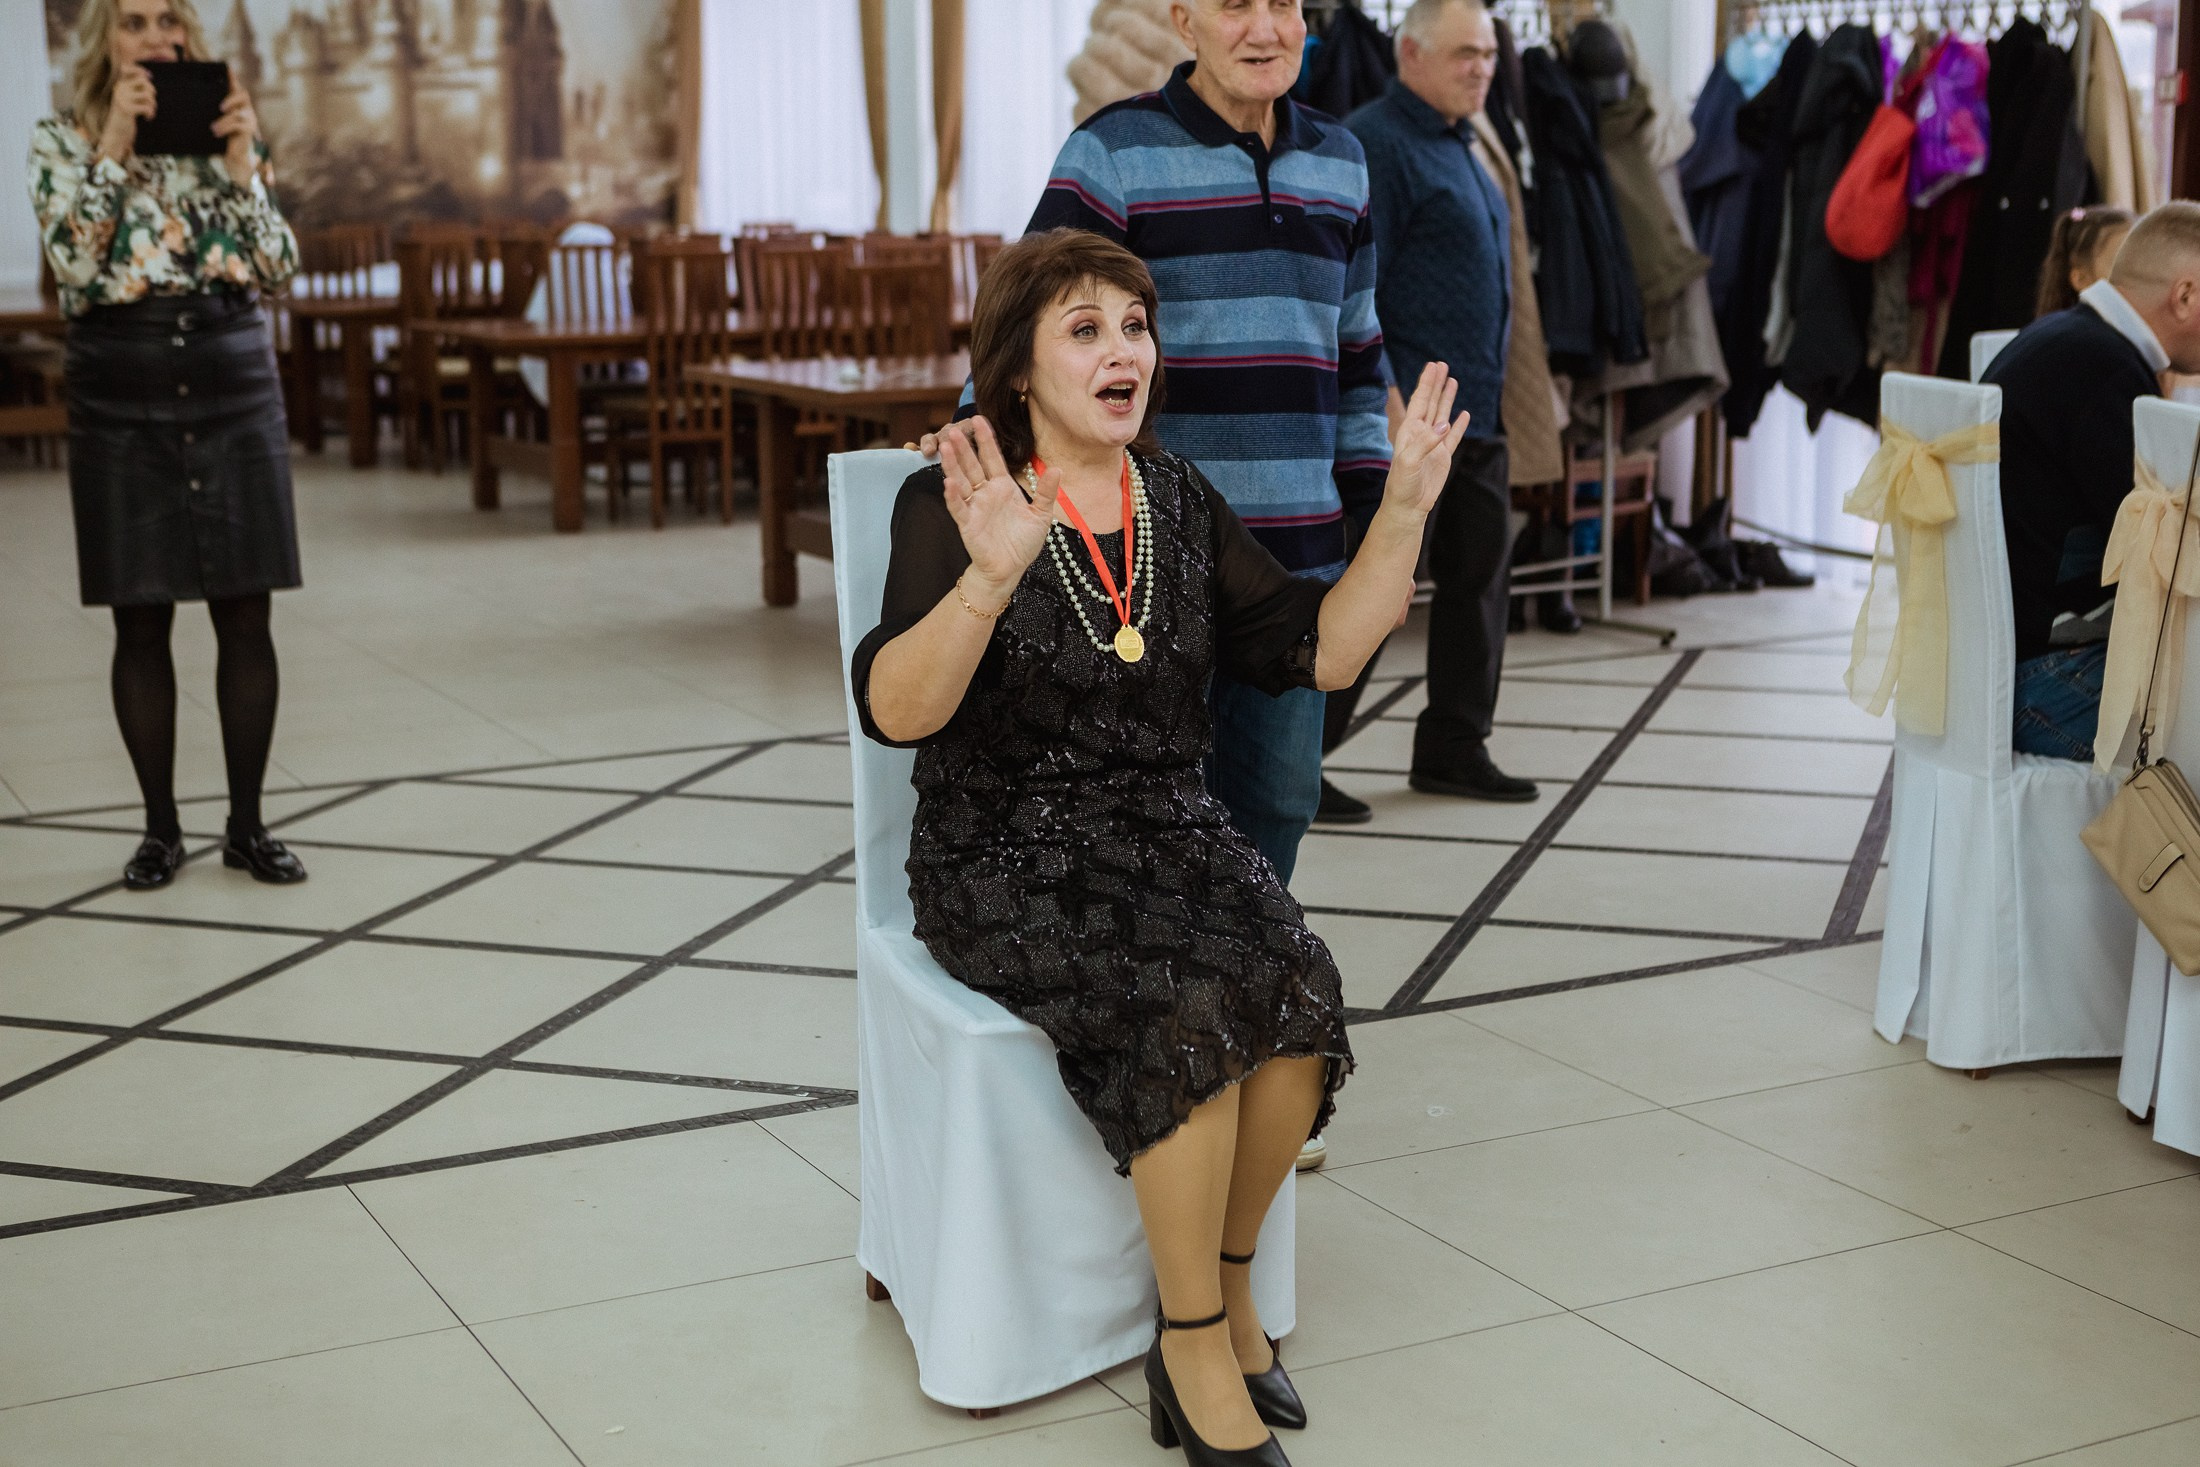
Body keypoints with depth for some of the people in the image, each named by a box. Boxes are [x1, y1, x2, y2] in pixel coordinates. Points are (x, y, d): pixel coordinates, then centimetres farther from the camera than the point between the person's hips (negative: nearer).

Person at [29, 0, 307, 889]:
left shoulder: (227, 131, 8)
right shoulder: (61, 142, 3)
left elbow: (278, 269, 0)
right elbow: (73, 264, -12)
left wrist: (239, 163, -10)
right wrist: (113, 150, -15)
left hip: (234, 390, 1)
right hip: (120, 403, -1)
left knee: (245, 617, 1)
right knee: (141, 622, 3)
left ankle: (247, 824, 12)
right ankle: (161, 828, 15)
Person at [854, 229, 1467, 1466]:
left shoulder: (1182, 503, 9)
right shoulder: (950, 508, -8)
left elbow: (1322, 652, 7)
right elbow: (896, 712, -21)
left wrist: (1405, 509, -2)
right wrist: (992, 576, -36)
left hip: (1169, 830, 5)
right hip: (1005, 855, -5)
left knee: (1301, 992, -24)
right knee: (1188, 1013, -30)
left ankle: (1228, 1281, 0)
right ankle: (1197, 1353, -12)